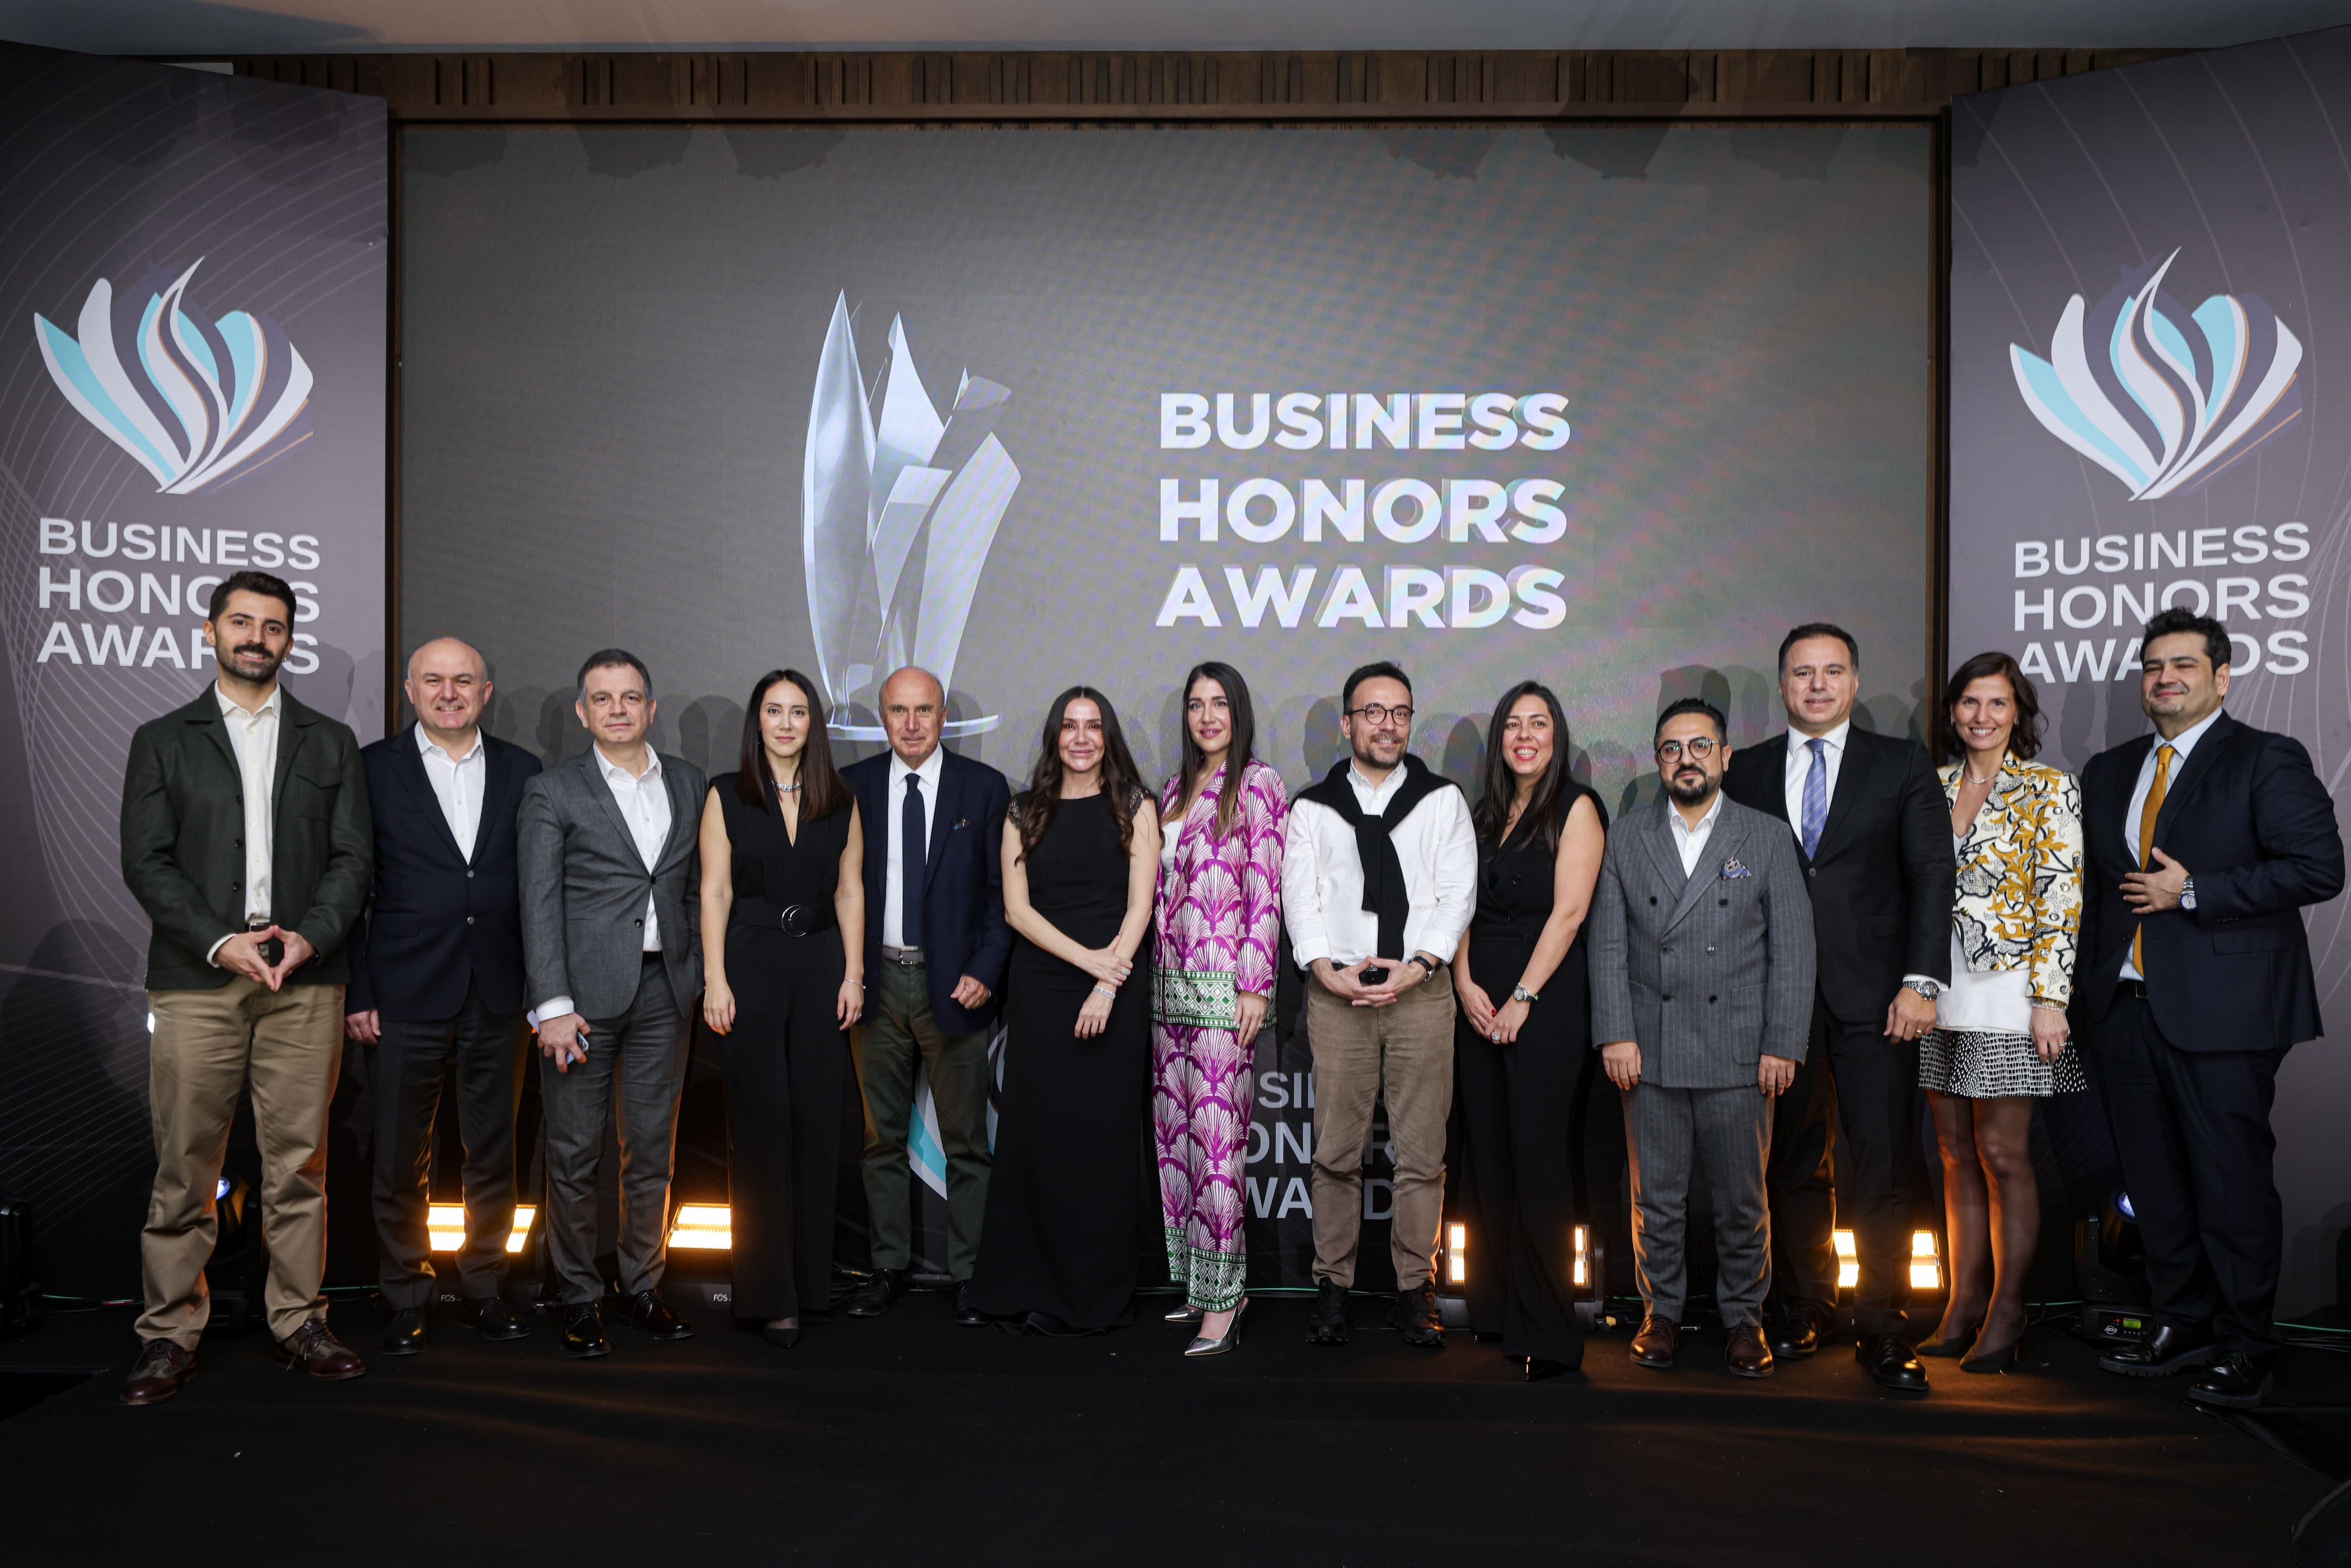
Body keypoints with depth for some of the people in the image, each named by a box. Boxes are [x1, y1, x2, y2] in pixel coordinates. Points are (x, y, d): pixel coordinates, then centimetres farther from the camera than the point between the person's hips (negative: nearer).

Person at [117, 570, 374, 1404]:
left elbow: (352, 857, 7)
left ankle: (300, 1321, 13)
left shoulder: (330, 742, 14)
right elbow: (145, 861, 2)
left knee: (298, 1162, 4)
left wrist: (309, 937, -10)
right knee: (184, 1165, 1)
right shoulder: (162, 741, 11)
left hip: (305, 978, 1)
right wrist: (219, 942, -11)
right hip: (197, 975, -1)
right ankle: (170, 1333, 12)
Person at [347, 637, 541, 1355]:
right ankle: (405, 1300, 23)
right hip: (406, 996, -2)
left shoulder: (521, 772, 7)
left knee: (493, 1153, 11)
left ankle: (484, 1287, 26)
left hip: (499, 998, 2)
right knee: (401, 1159, 8)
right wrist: (356, 994, -6)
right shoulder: (373, 769, 1)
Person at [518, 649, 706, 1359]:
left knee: (653, 1148, 10)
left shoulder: (689, 783, 11)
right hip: (587, 991, -3)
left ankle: (643, 1287, 23)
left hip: (665, 991, 3)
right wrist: (554, 1005, -13)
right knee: (575, 1152, 3)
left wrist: (699, 974, 7)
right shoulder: (553, 792, -1)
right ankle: (578, 1300, 15)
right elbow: (540, 905, -6)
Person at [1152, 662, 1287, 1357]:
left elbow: (1266, 890, -8)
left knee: (1216, 1133, -9)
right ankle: (1197, 1281, 18)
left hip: (1223, 984, -7)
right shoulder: (1176, 789, 17)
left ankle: (1221, 1299, -2)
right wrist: (1156, 976, 14)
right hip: (1169, 980, 7)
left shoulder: (1257, 784, -3)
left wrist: (1255, 985, -13)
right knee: (1173, 1131, 8)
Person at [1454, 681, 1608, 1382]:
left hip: (1546, 1002, -6)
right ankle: (1500, 1312, 17)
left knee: (1537, 1160, -7)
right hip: (1478, 1004, 6)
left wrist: (1522, 998, -13)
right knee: (1488, 1159, 7)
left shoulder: (1575, 809, -2)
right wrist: (1466, 983, -4)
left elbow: (1568, 912, -9)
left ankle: (1547, 1332, -1)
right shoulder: (1485, 813, 16)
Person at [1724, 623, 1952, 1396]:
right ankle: (1804, 1308, 23)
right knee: (1793, 1164, 9)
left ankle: (1881, 1331, 8)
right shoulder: (1746, 772, 10)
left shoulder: (1902, 764, 7)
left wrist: (1921, 982, -9)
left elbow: (1932, 874, 1)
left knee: (1880, 1168, -3)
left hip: (1873, 998, -2)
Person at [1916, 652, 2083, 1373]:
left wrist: (2049, 998, -14)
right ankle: (1963, 1303, 17)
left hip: (2009, 992, -5)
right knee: (1957, 1154, 9)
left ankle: (2006, 1312, 10)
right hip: (1941, 992, 5)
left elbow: (2062, 901, -8)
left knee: (2003, 1154, -2)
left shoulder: (2049, 791, -3)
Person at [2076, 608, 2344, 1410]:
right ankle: (2182, 1325, 26)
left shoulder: (2267, 761, -2)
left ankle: (2244, 1349, 14)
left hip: (2221, 1011, -6)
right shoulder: (2108, 771, 16)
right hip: (2124, 1007, 6)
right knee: (2154, 1184, 12)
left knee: (2232, 1186, 1)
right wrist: (2085, 993, 13)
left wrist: (2193, 892, -14)